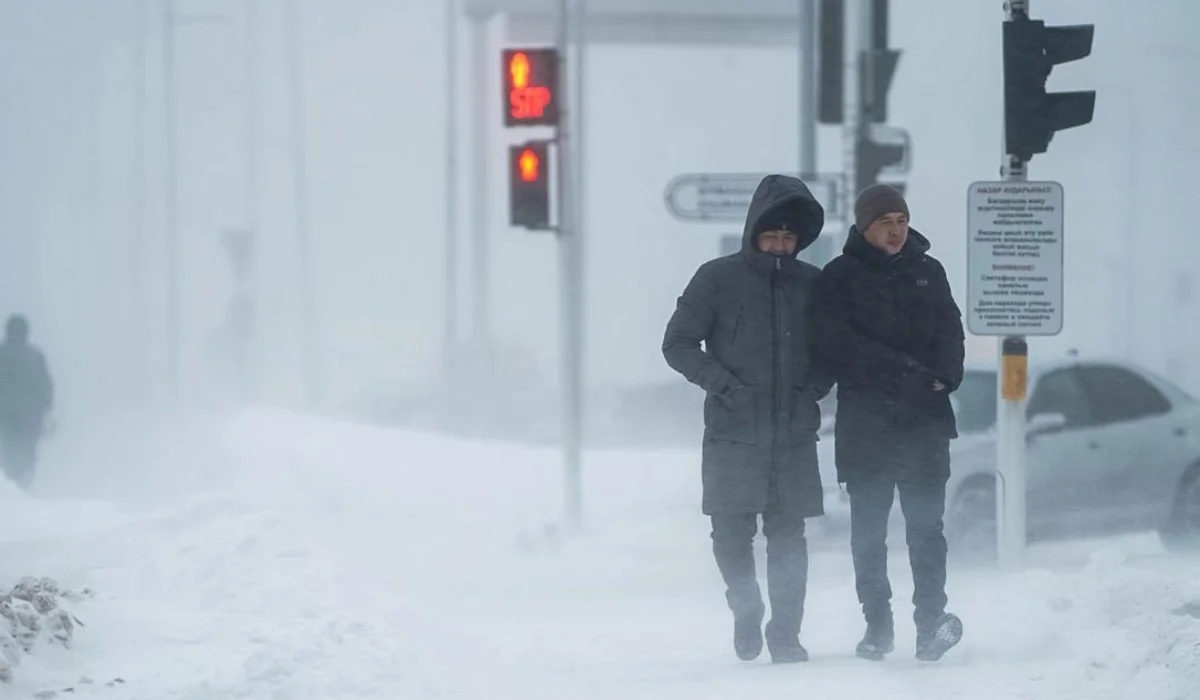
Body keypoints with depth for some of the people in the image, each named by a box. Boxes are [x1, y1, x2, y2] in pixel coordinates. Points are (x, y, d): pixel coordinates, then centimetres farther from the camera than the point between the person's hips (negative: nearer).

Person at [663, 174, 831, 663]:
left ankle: (786, 633, 8)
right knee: (732, 533, -1)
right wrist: (725, 385, -11)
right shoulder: (717, 280, -1)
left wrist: (814, 388, 0)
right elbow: (678, 343, 0)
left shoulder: (813, 285, 7)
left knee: (788, 537, 0)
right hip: (732, 438, -2)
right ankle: (746, 611, 24)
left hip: (794, 439, 2)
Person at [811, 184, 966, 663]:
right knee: (868, 532, 4)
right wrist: (907, 372, -15)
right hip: (865, 422, -1)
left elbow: (950, 332, 10)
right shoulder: (840, 278, 2)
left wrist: (941, 376, -11)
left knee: (926, 527, -6)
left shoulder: (928, 272, 14)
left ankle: (931, 620, -11)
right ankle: (877, 625, 11)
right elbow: (838, 346, -8)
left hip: (925, 421, 2)